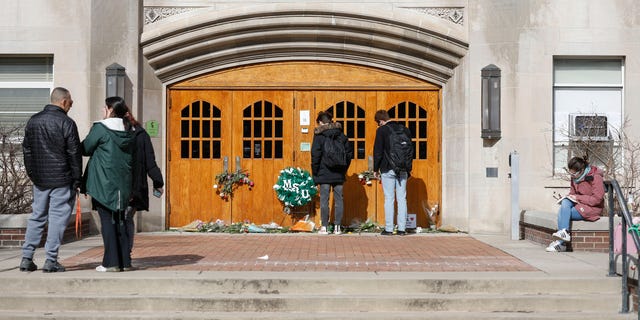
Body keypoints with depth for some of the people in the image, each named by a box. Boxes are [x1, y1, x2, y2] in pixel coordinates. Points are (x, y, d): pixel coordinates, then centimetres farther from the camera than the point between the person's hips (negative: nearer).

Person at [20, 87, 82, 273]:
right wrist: (77, 179, -4)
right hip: (62, 180, -6)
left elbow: (26, 150, 14)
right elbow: (74, 153, -10)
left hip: (39, 179, 6)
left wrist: (32, 174, 20)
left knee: (37, 216, 14)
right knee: (57, 218, -1)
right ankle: (51, 260, 0)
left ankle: (26, 258, 13)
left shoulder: (33, 121, 9)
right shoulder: (66, 123, -10)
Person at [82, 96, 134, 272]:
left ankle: (111, 262, 0)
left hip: (104, 183, -6)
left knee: (107, 220, -1)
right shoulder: (128, 131, 8)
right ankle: (124, 260, 13)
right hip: (123, 184, 6)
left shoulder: (100, 129, -9)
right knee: (120, 220, 12)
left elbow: (85, 149, -1)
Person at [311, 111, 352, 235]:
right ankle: (338, 227, 8)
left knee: (324, 200, 1)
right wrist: (344, 168, 15)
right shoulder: (341, 134, 8)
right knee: (338, 199, 7)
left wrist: (314, 173, -2)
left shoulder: (319, 135, -5)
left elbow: (315, 155, -9)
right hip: (339, 174, 4)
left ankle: (324, 227, 2)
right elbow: (349, 152, 9)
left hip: (324, 174, -4)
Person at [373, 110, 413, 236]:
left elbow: (378, 152, -7)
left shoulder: (382, 130, -5)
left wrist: (376, 169, 2)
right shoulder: (404, 129, 10)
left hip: (388, 170, -4)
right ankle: (402, 228, 6)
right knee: (402, 199, 6)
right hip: (402, 170, 4)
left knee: (389, 199, -1)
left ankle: (389, 229, 0)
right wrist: (408, 169, 19)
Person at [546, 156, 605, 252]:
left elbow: (597, 199, -20)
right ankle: (564, 232, -30)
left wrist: (577, 198, -21)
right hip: (578, 203, 7)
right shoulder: (575, 177, 5)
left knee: (562, 214, -23)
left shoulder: (595, 177, -17)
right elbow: (573, 191, 19)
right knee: (565, 203, -25)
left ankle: (560, 243, -19)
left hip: (592, 208, -7)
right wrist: (569, 196, -4)